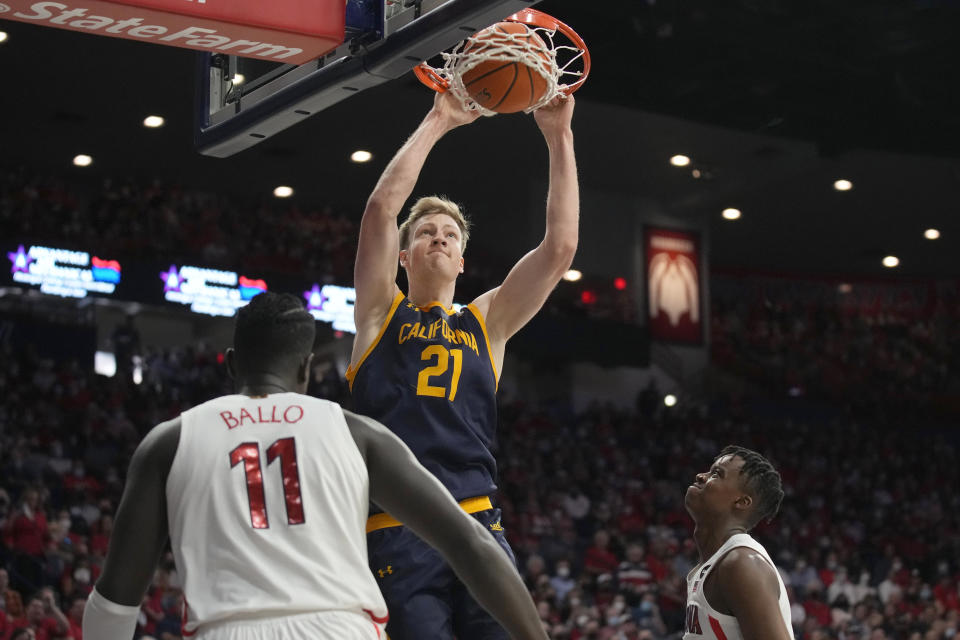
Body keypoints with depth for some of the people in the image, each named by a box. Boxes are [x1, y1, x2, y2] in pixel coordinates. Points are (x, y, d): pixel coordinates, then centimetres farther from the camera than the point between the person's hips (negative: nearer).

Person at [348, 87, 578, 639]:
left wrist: (559, 138, 6)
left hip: (477, 525, 3)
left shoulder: (486, 322, 20)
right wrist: (439, 122, 3)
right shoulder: (382, 312, 14)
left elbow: (560, 247, 10)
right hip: (396, 531, -3)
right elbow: (382, 207, 0)